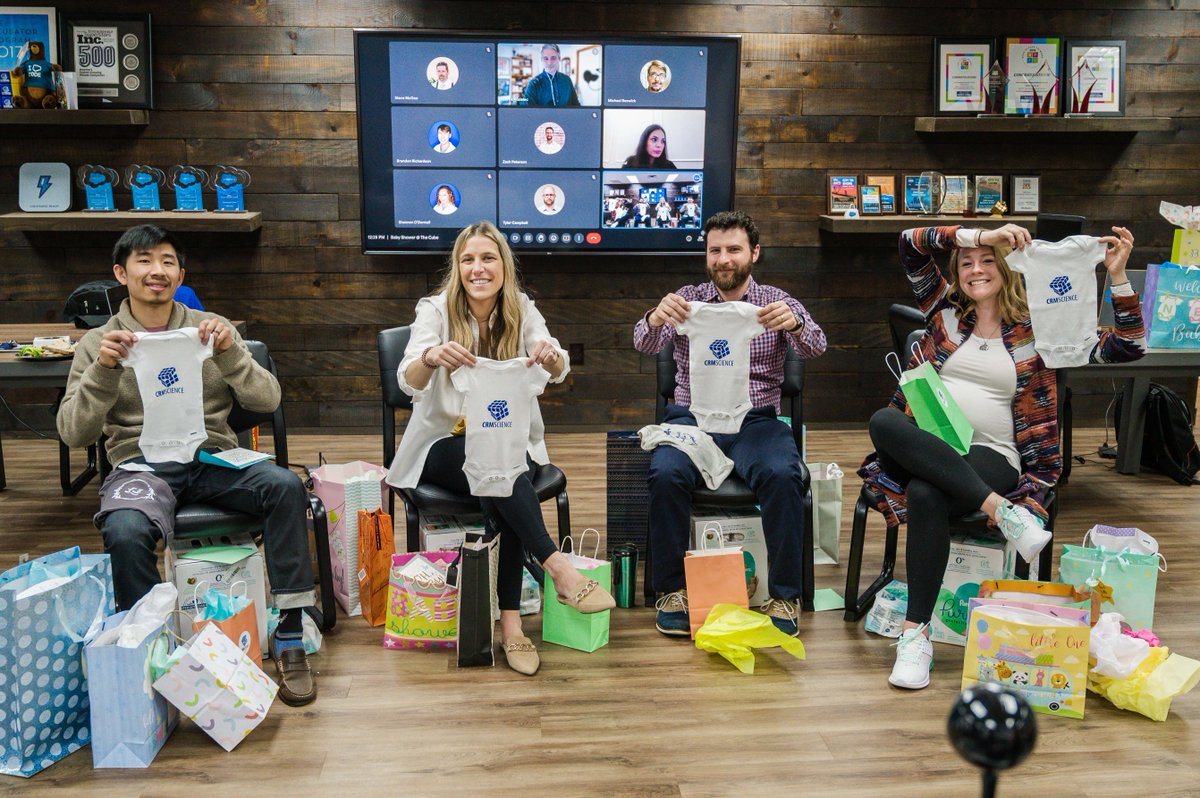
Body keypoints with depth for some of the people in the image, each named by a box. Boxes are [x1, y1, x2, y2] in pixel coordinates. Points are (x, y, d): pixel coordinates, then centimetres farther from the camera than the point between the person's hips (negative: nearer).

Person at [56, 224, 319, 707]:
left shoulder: (210, 329, 13)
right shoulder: (98, 344, 10)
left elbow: (267, 400, 3)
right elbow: (73, 433, 0)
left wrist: (229, 353, -14)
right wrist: (104, 371, -14)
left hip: (213, 457, 2)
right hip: (141, 464, -1)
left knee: (285, 485, -29)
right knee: (124, 531, -36)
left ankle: (289, 640, -21)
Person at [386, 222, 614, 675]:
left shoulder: (521, 309, 0)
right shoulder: (435, 310, -7)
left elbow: (559, 371, -16)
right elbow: (408, 382, -23)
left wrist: (551, 357, -41)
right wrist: (432, 357, -47)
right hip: (445, 444, -2)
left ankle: (510, 621, -30)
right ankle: (559, 569, -37)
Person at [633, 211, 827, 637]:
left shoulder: (778, 303, 10)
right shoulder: (687, 299, 10)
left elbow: (816, 346, -7)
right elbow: (644, 344, -6)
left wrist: (796, 325, -32)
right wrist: (655, 318, -31)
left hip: (755, 420, 0)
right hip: (692, 416, 0)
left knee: (782, 475, -31)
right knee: (666, 473, -30)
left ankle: (784, 594, -15)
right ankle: (674, 589, -13)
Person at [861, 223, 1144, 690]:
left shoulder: (1034, 329, 12)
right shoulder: (945, 310, 17)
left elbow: (1125, 349, 8)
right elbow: (910, 244, 6)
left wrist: (1117, 276, -3)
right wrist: (980, 234, -3)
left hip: (992, 456, -2)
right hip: (924, 448, 2)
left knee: (926, 495, -38)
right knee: (884, 421, -36)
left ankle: (916, 632, -31)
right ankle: (1000, 510, -35)